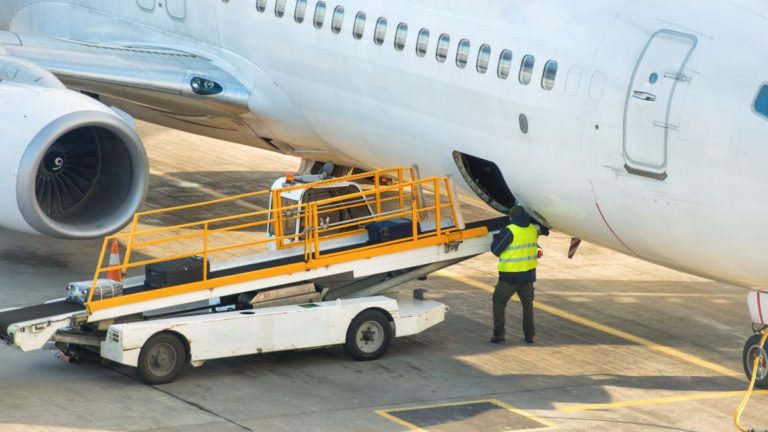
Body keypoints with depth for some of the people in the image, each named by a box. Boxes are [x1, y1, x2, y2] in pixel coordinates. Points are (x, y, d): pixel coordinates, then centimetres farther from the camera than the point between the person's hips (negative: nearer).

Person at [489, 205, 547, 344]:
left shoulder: (509, 231, -17)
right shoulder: (533, 229, 1)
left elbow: (496, 250, -11)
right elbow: (544, 230, 24)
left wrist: (496, 238, 8)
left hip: (510, 275, -5)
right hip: (528, 275, 5)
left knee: (499, 302, 8)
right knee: (527, 303, 20)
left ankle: (498, 334, 1)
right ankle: (529, 335, 19)